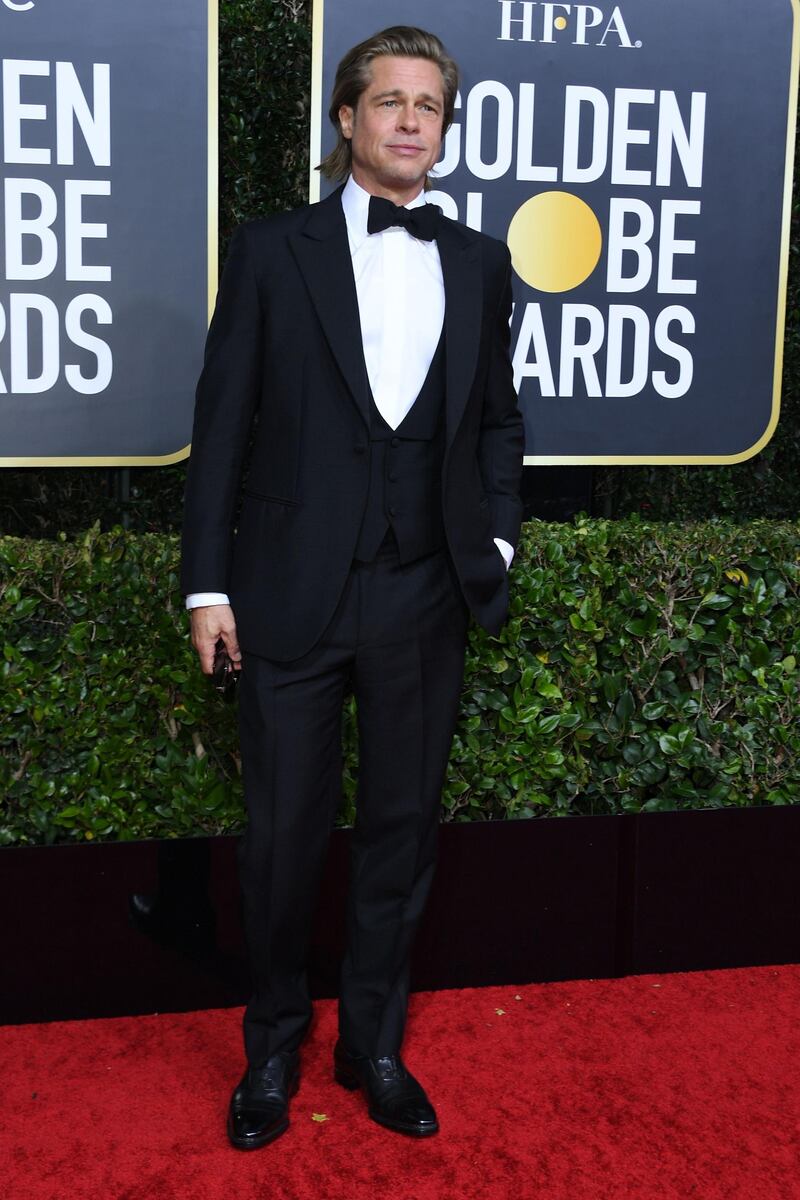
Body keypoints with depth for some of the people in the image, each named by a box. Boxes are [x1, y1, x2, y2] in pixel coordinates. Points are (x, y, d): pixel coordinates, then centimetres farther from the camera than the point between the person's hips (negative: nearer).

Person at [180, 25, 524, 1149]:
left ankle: (374, 1044, 32)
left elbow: (499, 419, 16)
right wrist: (208, 583, -5)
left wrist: (496, 540, 4)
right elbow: (223, 423, -2)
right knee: (284, 837, 9)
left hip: (424, 601, 3)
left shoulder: (480, 264, 8)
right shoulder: (272, 251, 0)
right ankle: (274, 1047, 31)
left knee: (402, 828, 13)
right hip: (293, 595, -2)